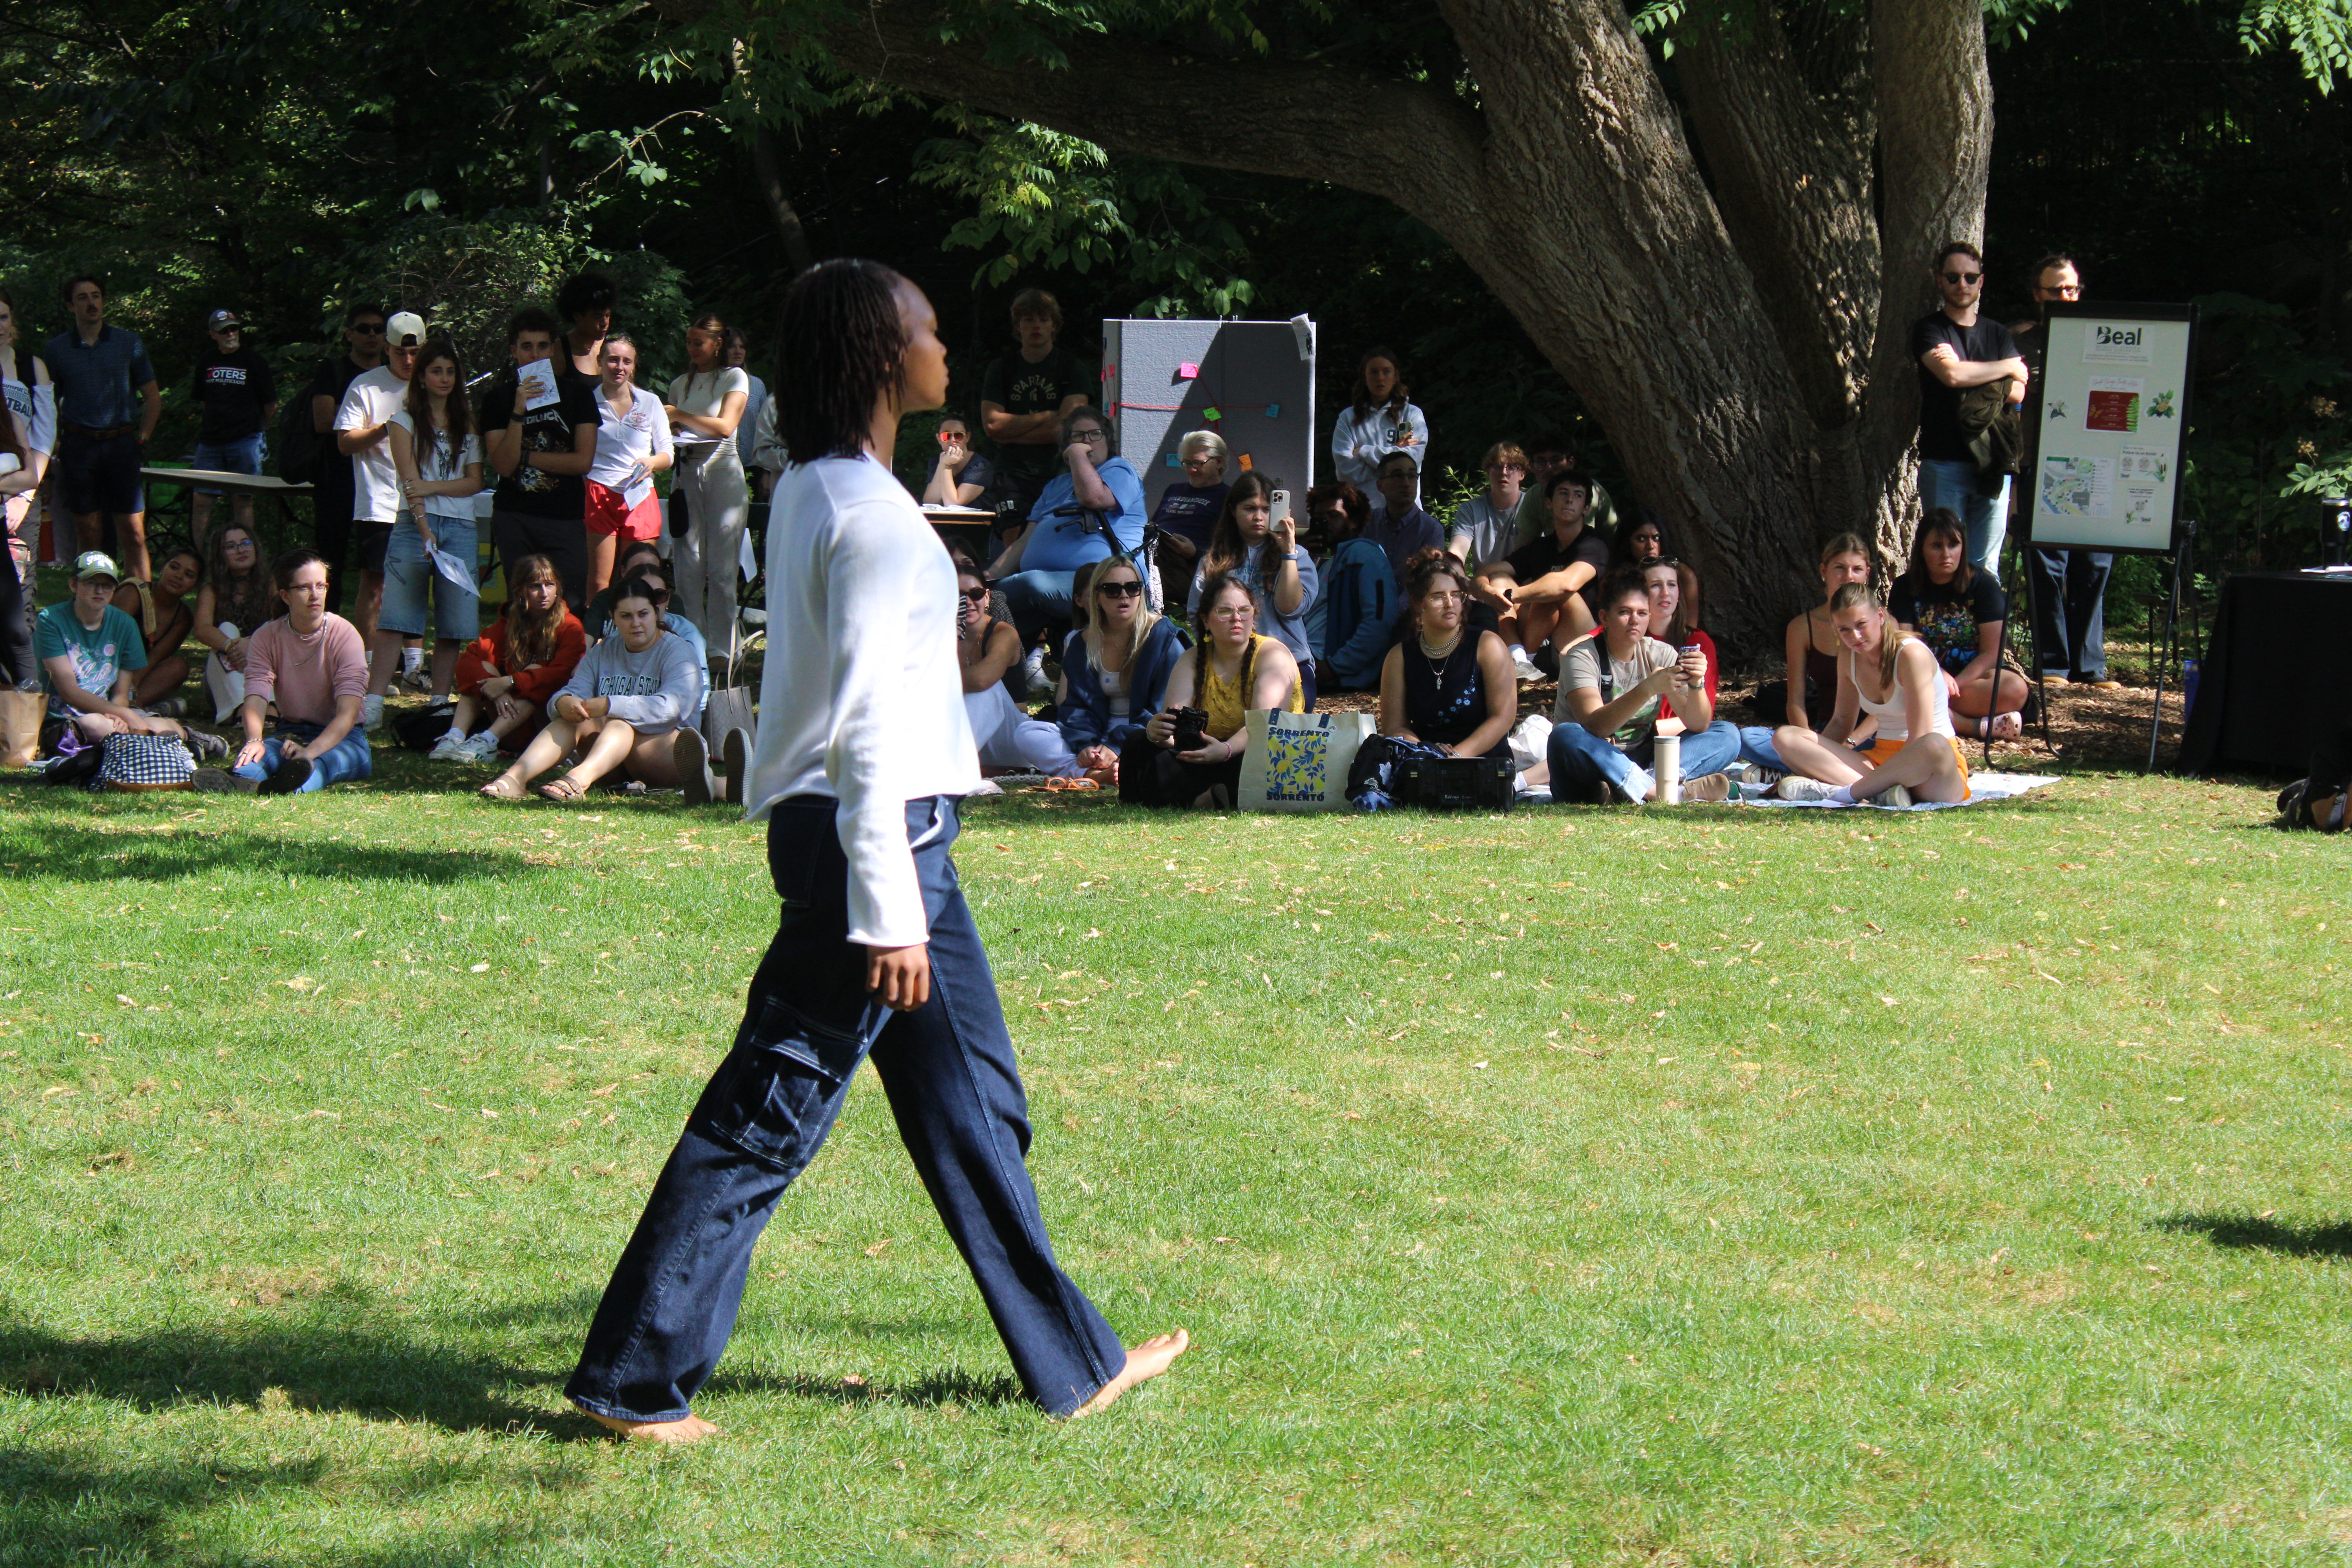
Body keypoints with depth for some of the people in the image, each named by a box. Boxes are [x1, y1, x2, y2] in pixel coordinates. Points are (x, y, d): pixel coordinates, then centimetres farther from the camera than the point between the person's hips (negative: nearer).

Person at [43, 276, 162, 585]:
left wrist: (142, 440, 4)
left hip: (121, 444, 0)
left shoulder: (129, 343, 7)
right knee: (89, 533, 2)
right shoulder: (55, 350, 8)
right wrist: (55, 449, 1)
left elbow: (153, 398, 12)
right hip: (78, 448, 1)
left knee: (133, 533, -6)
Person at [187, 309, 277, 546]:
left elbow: (271, 405, 5)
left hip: (245, 440, -3)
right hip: (210, 442, 3)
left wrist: (257, 430, 10)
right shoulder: (206, 361, 10)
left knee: (242, 500, -2)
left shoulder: (254, 362, 0)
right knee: (202, 499, 0)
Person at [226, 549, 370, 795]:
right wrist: (254, 740, -37)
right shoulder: (267, 638, 0)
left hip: (342, 737, -3)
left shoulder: (344, 634, -9)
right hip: (289, 734, 3)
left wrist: (310, 752, -38)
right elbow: (255, 699, -13)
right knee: (258, 754, -33)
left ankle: (298, 784, -73)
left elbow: (348, 713, -20)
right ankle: (242, 779, -69)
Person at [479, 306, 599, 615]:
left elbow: (583, 461, -2)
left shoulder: (577, 393, 6)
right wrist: (518, 413, -15)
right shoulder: (498, 398, 7)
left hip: (565, 520, -1)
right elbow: (503, 465, -4)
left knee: (571, 608, -9)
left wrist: (525, 457, -4)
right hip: (514, 519, 1)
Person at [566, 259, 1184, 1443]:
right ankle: (633, 1377, 3)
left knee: (969, 1094, 15)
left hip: (893, 828, 11)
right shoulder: (870, 515, -18)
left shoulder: (813, 491, 12)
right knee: (770, 1111, -4)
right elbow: (867, 721, -21)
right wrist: (887, 912, -22)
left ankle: (1072, 1360, 24)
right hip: (874, 833, -11)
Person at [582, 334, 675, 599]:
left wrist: (652, 463, -7)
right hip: (599, 495, -2)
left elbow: (667, 454, 15)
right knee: (598, 585, -9)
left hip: (640, 497, 2)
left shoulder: (650, 404, 12)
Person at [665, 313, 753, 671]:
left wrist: (680, 416, -9)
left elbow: (725, 426, -8)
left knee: (721, 569, -6)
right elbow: (670, 433, 20)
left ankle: (724, 653, -4)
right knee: (688, 567, -1)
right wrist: (666, 428, -2)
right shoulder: (680, 385, 18)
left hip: (722, 471, -4)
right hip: (687, 473, 4)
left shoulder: (735, 378, 3)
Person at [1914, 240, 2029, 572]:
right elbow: (1952, 375, -15)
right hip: (1944, 461, -3)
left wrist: (1971, 375, -11)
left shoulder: (1998, 334, 17)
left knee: (1986, 568, 1)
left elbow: (2018, 393, 3)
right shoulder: (1930, 329, 4)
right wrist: (2009, 367, -1)